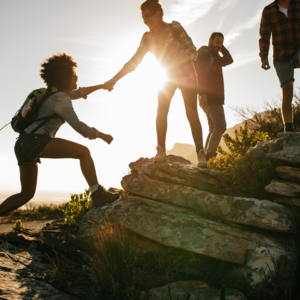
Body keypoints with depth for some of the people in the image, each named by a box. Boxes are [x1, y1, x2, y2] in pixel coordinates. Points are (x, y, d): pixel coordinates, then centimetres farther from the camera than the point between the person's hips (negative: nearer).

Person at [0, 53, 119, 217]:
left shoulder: (53, 93, 22)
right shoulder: (61, 99, -7)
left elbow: (79, 93, 37)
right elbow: (78, 126, -13)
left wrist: (101, 85, 41)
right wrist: (101, 135, -1)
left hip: (22, 145, 10)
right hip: (35, 142, -10)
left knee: (26, 194, 16)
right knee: (83, 151, -6)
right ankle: (97, 194, -11)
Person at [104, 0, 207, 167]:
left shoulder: (175, 27, -19)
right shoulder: (147, 37, -7)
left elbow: (192, 52, -20)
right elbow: (134, 61, -9)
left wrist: (171, 63, -31)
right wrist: (114, 80, -17)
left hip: (186, 75, -4)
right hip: (168, 76, 4)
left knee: (191, 113, -12)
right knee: (161, 112, -9)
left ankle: (200, 153, -9)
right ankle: (161, 151, -4)